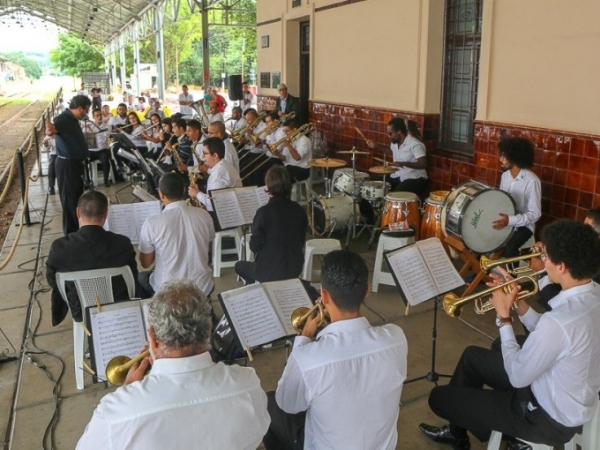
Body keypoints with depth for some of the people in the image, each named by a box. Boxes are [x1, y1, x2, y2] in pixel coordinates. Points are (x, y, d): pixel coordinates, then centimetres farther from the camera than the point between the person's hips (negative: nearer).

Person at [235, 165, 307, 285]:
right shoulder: (299, 210, -6)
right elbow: (301, 241, 5)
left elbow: (255, 246, -15)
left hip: (270, 271, -5)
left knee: (239, 266, 26)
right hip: (295, 269, 5)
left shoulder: (264, 212, -21)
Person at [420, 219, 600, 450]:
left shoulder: (560, 319, -38)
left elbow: (517, 376, -24)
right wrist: (520, 304, -4)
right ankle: (457, 431, 38)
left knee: (439, 397, 1)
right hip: (573, 399, 9)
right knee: (472, 356, 23)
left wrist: (504, 317, -16)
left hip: (551, 417, -9)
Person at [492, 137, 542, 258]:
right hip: (505, 221, 7)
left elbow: (535, 214, -22)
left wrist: (510, 220, -34)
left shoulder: (532, 181, -21)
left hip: (523, 225, -7)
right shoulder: (505, 175, 1)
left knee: (509, 248, -31)